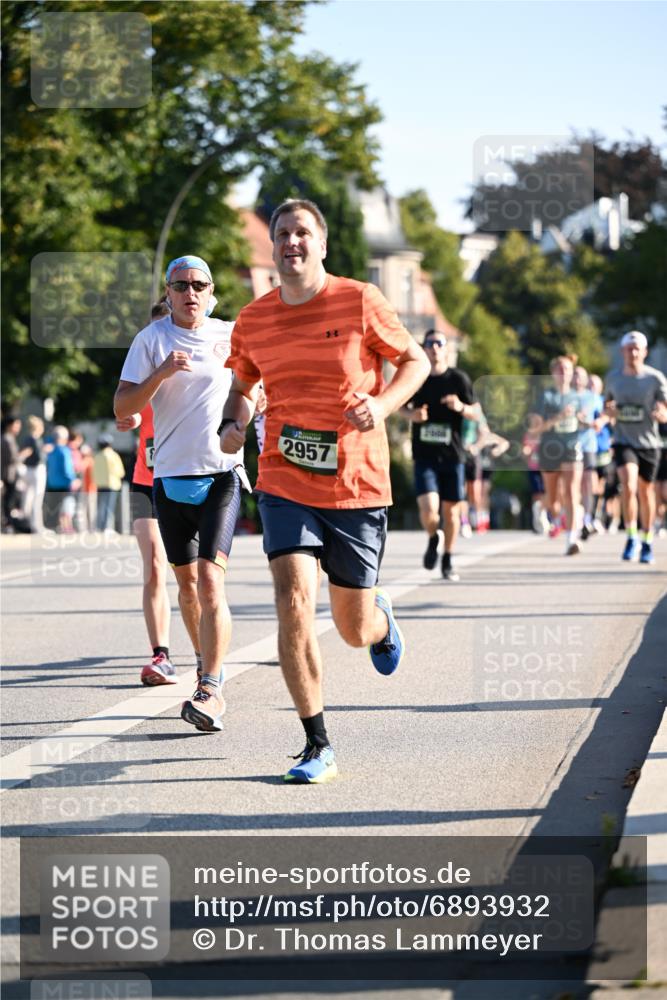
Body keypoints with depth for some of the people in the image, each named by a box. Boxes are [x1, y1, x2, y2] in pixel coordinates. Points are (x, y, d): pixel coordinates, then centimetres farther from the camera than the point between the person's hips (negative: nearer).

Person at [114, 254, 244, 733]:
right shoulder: (151, 339, 0)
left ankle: (212, 690, -20)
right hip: (170, 476, 2)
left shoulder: (231, 335, 3)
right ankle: (208, 662, 35)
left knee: (210, 578, -16)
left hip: (222, 474, -2)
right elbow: (122, 409, -6)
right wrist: (161, 372, -19)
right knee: (187, 581, 13)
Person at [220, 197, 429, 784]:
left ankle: (381, 617, 49)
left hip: (357, 488, -1)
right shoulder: (253, 320, 2)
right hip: (286, 485, 1)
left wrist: (382, 405, -15)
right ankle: (318, 748, -7)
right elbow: (244, 384, 19)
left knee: (355, 630, 7)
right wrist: (234, 424, -3)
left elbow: (416, 361, 3)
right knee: (294, 604, -18)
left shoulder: (360, 302, -5)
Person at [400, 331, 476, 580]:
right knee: (428, 509, -15)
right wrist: (411, 415, -5)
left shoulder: (458, 378, 0)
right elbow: (403, 406, 18)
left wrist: (461, 407, -19)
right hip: (424, 455, 0)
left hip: (452, 455, 0)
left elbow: (476, 413, 2)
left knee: (451, 510, 6)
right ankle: (433, 538, 19)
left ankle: (448, 562, 25)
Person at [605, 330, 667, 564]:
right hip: (623, 442, 1)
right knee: (628, 486, -21)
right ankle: (631, 538, -12)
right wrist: (609, 411, -6)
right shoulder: (614, 378, 3)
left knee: (645, 492, 11)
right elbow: (607, 405, 18)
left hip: (648, 442, 0)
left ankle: (647, 542, 27)